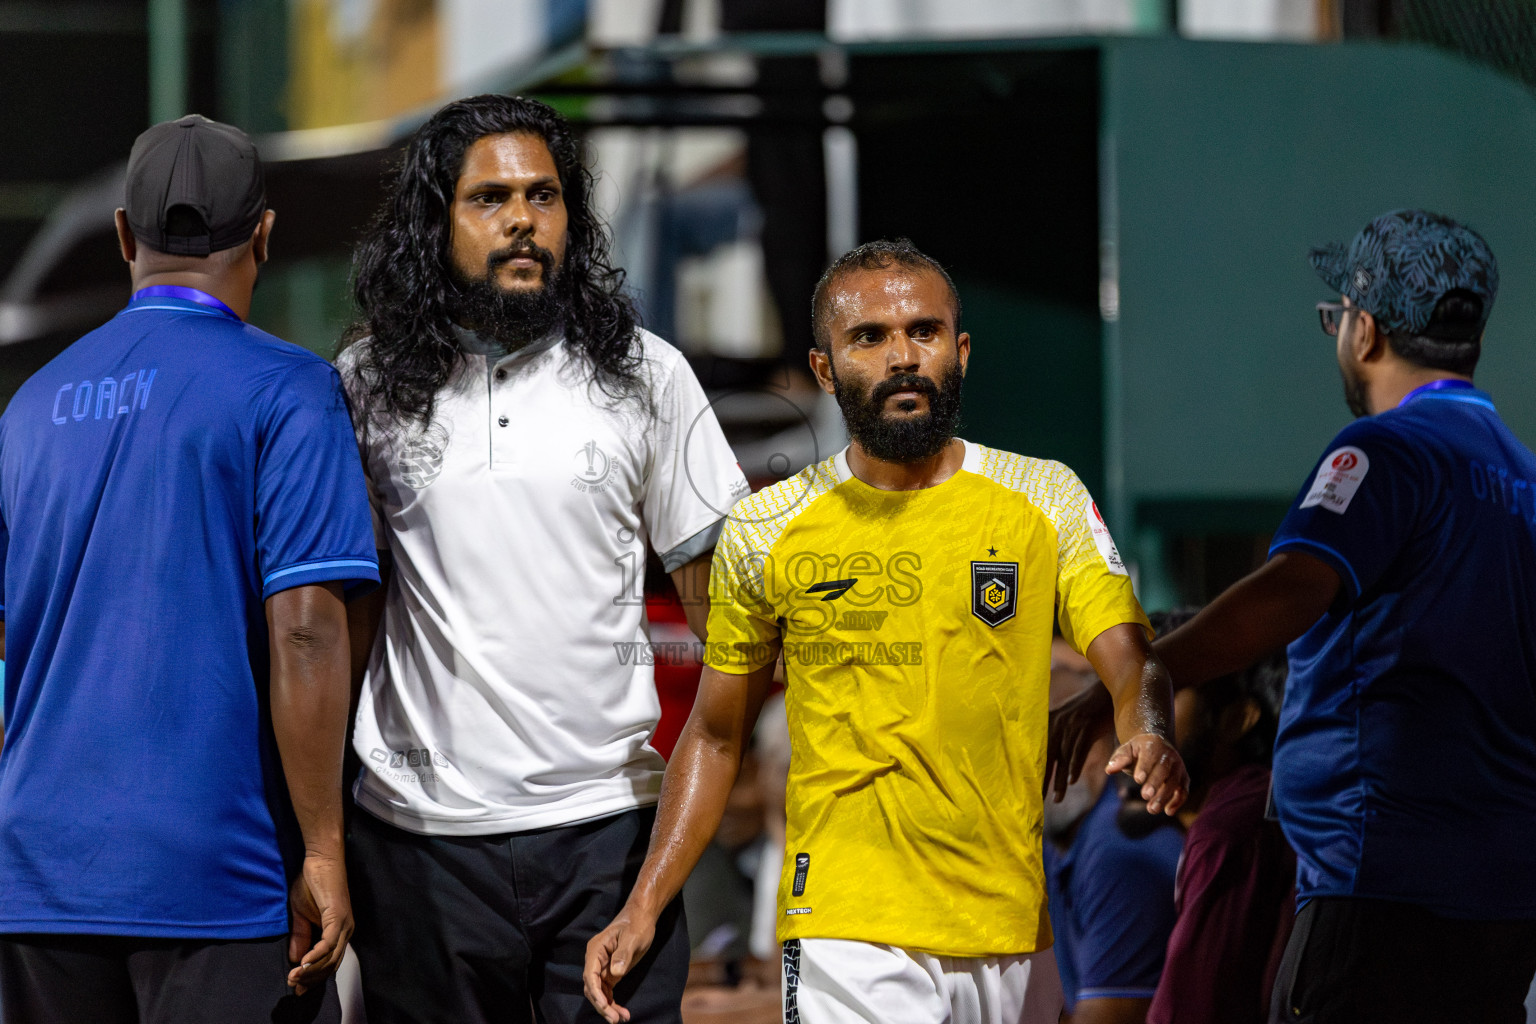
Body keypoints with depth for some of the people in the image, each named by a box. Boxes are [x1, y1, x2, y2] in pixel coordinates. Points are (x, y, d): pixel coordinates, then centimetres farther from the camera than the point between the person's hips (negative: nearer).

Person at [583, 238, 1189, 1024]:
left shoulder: (1046, 501, 5)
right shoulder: (765, 532, 3)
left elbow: (1130, 663, -3)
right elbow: (715, 734, 11)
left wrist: (1149, 734, -27)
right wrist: (644, 907, 2)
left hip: (1014, 935, 2)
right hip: (846, 934, -2)